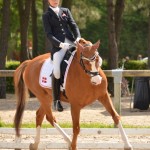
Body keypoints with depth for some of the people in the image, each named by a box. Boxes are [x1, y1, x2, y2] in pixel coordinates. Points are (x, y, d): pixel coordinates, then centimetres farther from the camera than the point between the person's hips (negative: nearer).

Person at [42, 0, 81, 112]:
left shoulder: (65, 11, 19)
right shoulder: (46, 15, 9)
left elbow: (74, 25, 10)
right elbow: (49, 34, -1)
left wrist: (78, 37, -10)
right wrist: (60, 44, -17)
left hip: (72, 43, 4)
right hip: (58, 45, -4)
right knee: (56, 70, -25)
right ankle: (56, 100, -14)